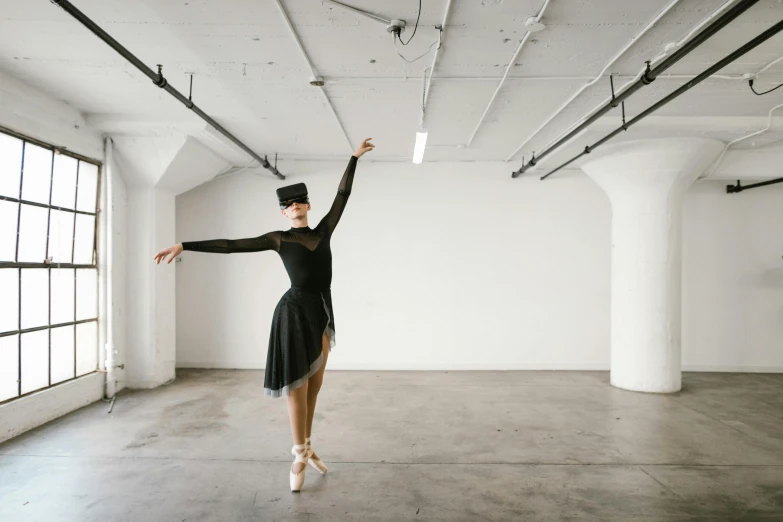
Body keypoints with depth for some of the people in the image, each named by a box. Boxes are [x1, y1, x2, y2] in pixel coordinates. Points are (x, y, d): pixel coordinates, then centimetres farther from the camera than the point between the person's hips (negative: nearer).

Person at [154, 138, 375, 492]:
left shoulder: (324, 230, 11)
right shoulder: (279, 239, 1)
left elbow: (343, 194, 13)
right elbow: (230, 246, -2)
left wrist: (355, 157, 16)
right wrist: (184, 246, -6)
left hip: (322, 312, 5)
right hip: (295, 312, -5)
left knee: (314, 385, 12)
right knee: (297, 386, 0)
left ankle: (306, 448, 29)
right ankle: (299, 457, 17)